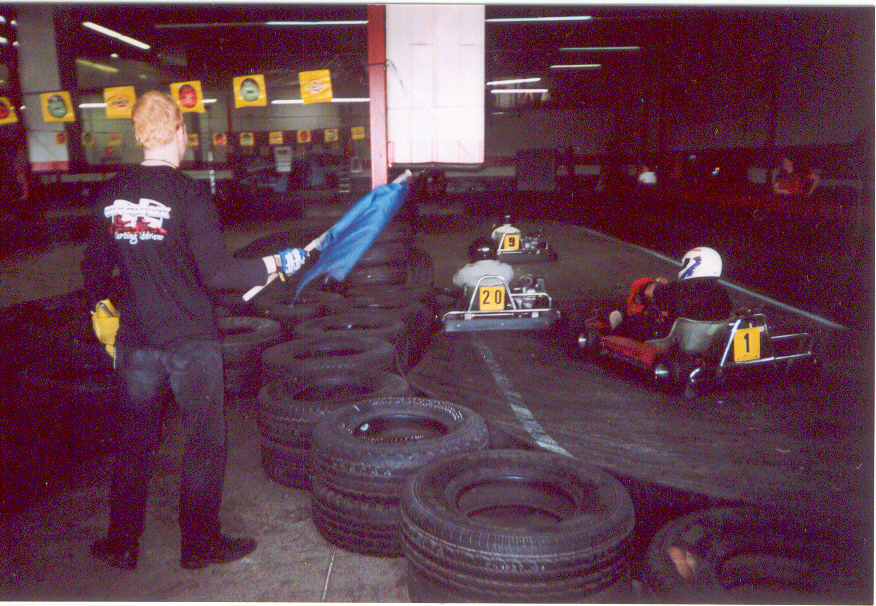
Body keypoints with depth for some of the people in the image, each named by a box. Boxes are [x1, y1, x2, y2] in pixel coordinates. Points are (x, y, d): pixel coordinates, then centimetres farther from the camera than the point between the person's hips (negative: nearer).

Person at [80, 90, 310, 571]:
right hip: (190, 342, -5)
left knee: (133, 443, 19)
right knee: (204, 443, 11)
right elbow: (216, 273, -19)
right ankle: (200, 544, 23)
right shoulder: (190, 195, -14)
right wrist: (275, 264, -9)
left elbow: (95, 271, 9)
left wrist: (105, 301, 28)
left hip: (135, 341, 5)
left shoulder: (109, 194, 2)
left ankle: (121, 545, 32)